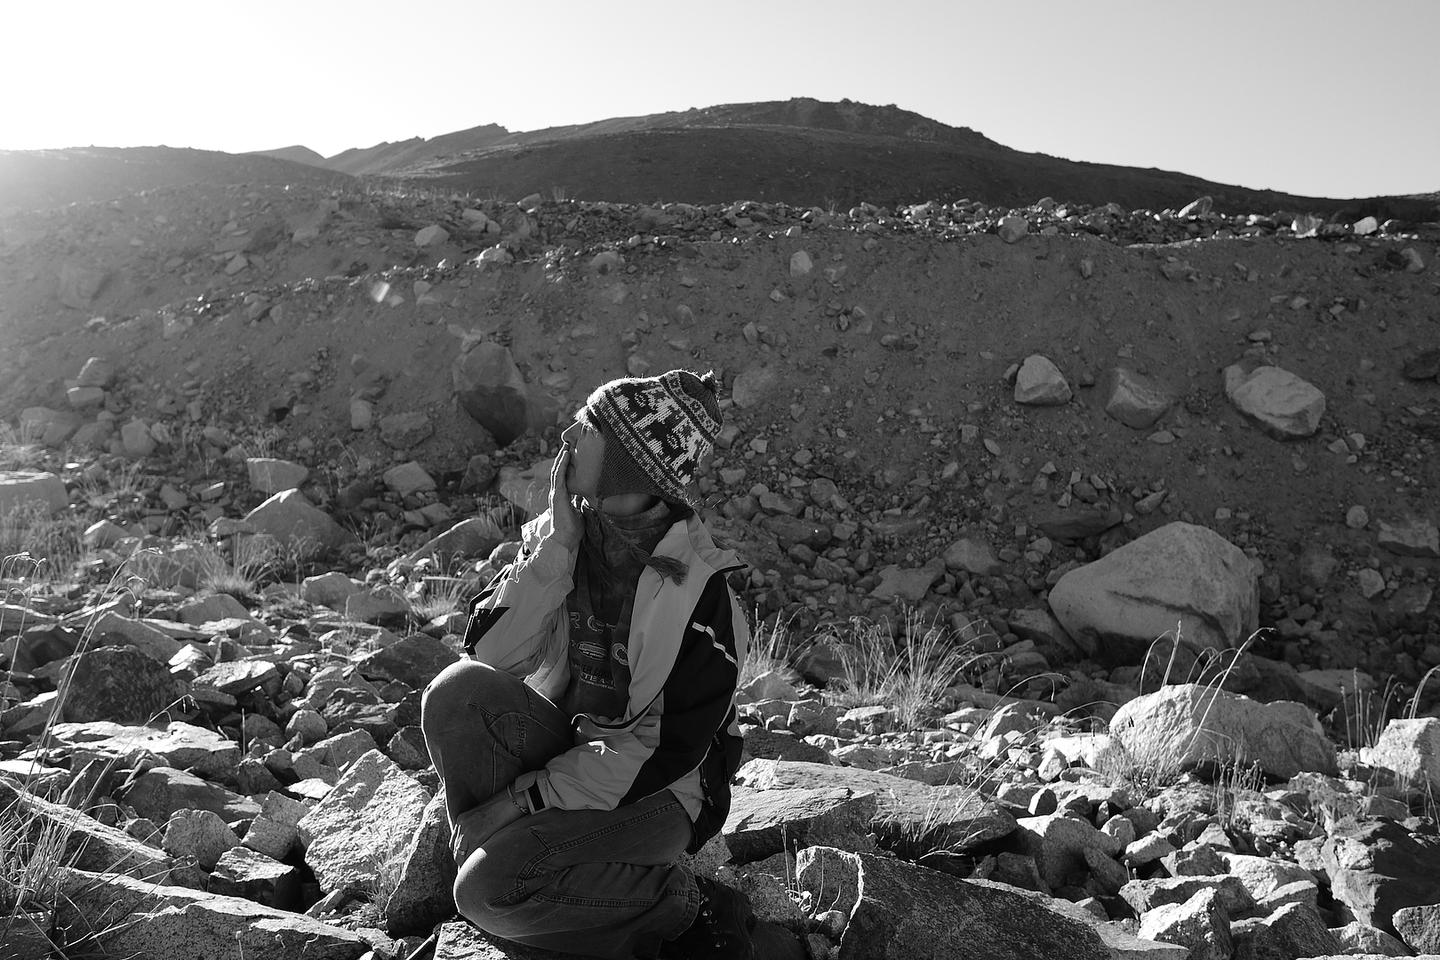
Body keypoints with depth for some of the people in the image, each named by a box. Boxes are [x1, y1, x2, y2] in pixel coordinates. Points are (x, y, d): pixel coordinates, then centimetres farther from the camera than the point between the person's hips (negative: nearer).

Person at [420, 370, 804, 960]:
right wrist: (558, 546, -20)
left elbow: (666, 750, -21)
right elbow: (489, 657, -12)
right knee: (457, 691, -23)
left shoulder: (698, 589, -20)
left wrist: (523, 799, -23)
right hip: (568, 751, 5)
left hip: (653, 793, -5)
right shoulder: (559, 537, -3)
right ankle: (490, 854, -7)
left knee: (493, 890, -28)